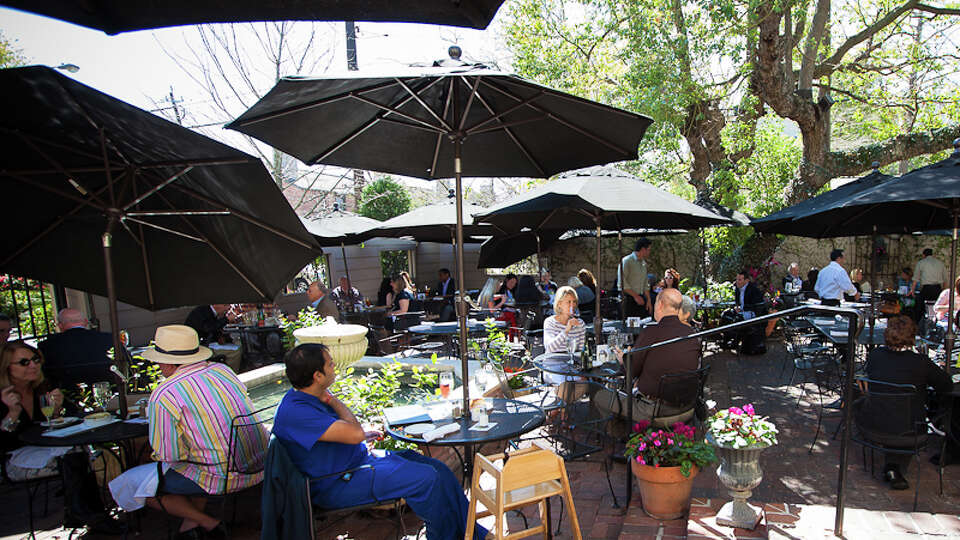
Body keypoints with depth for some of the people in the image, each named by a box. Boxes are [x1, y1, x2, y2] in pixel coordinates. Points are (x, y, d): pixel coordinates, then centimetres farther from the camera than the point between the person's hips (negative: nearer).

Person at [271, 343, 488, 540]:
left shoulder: (310, 395, 6)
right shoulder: (294, 411, -26)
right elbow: (355, 434, -29)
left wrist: (363, 434, 14)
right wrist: (330, 398, -18)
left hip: (360, 459, 10)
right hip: (338, 485, -9)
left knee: (438, 469, 0)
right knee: (427, 478, -20)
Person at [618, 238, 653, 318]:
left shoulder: (643, 263, 17)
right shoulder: (626, 261, -8)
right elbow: (622, 283, -14)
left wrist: (648, 300, 12)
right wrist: (635, 296, -16)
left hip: (642, 299, 7)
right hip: (630, 299, -7)